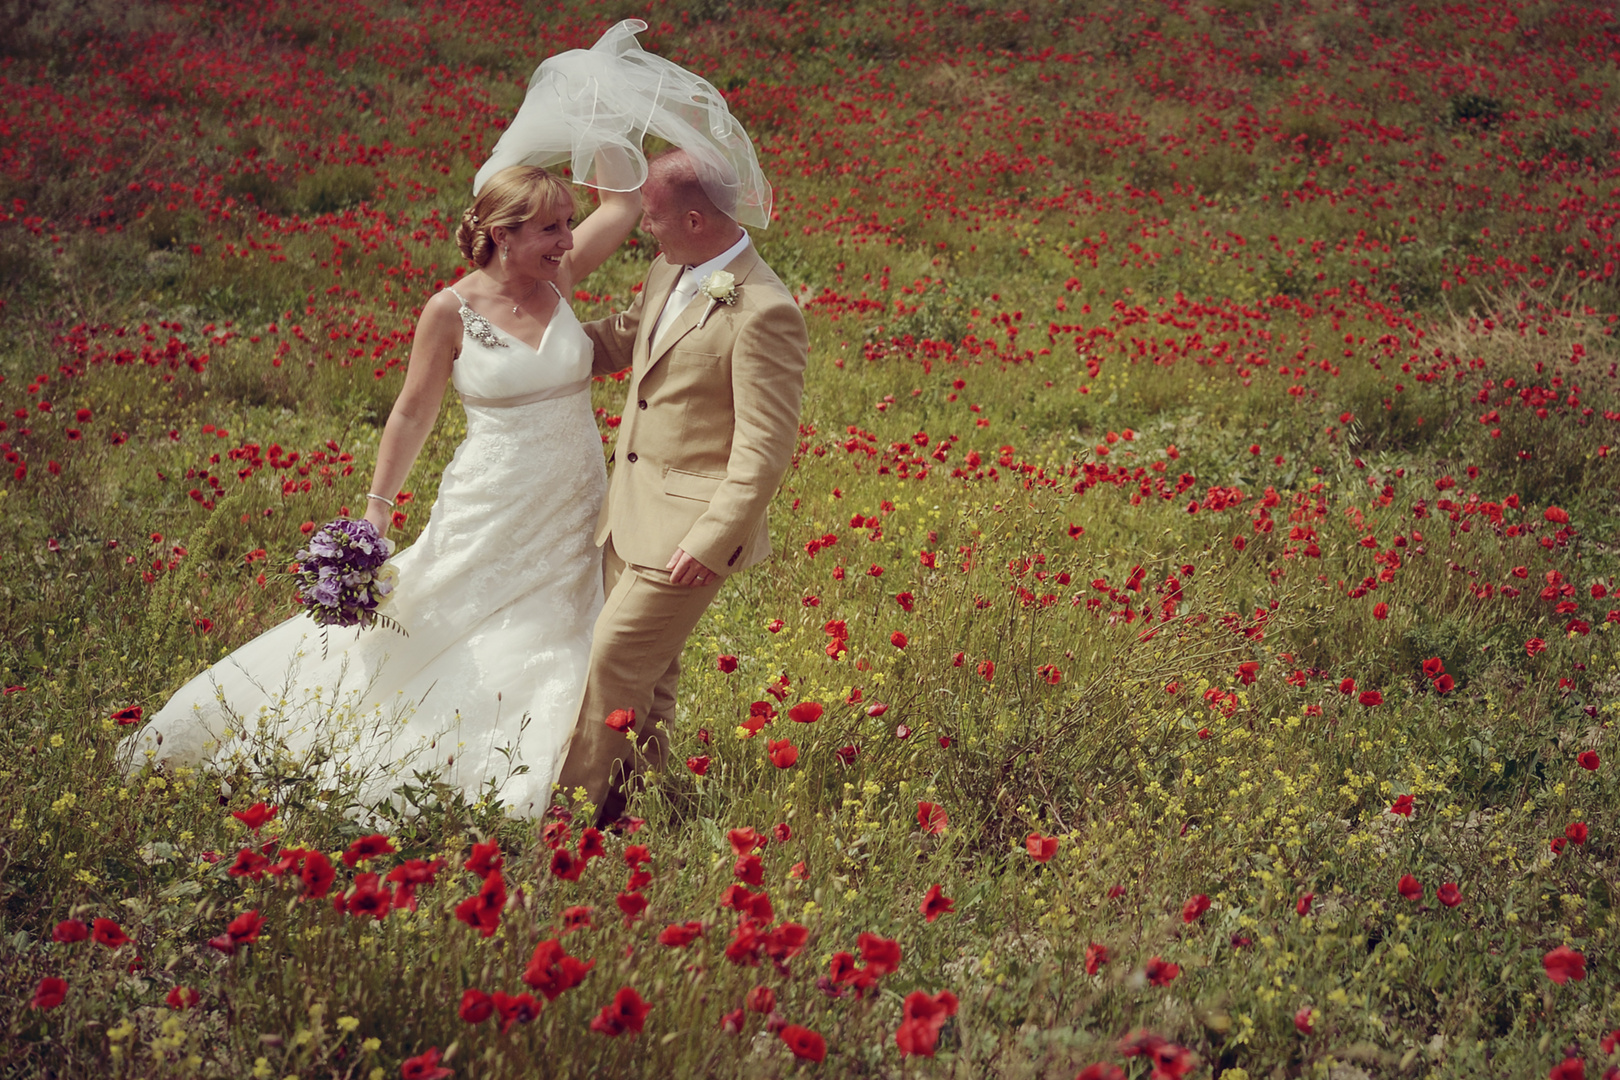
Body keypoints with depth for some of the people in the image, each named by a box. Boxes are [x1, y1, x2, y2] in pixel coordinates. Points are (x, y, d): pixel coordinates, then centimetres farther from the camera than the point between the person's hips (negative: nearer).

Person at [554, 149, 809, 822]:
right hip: (631, 513, 8)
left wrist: (711, 540, -22)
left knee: (614, 661, -7)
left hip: (690, 524, -8)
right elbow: (618, 342, 27)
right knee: (648, 670, 15)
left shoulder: (763, 312, -21)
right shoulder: (669, 272, 7)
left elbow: (766, 449, -20)